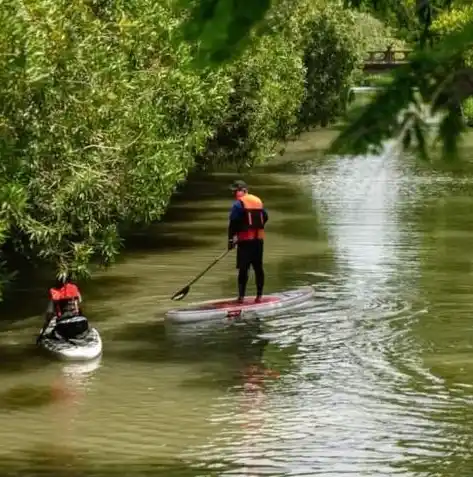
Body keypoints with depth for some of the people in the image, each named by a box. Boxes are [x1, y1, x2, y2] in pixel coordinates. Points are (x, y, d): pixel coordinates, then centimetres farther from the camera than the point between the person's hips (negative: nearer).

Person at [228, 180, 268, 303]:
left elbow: (233, 222, -13)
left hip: (245, 240, -6)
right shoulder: (258, 201, 13)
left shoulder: (238, 204, -8)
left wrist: (231, 239, -8)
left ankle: (241, 296, -8)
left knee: (243, 268, -4)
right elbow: (265, 218, 16)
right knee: (258, 267, 10)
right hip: (259, 239, 6)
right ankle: (259, 295, 11)